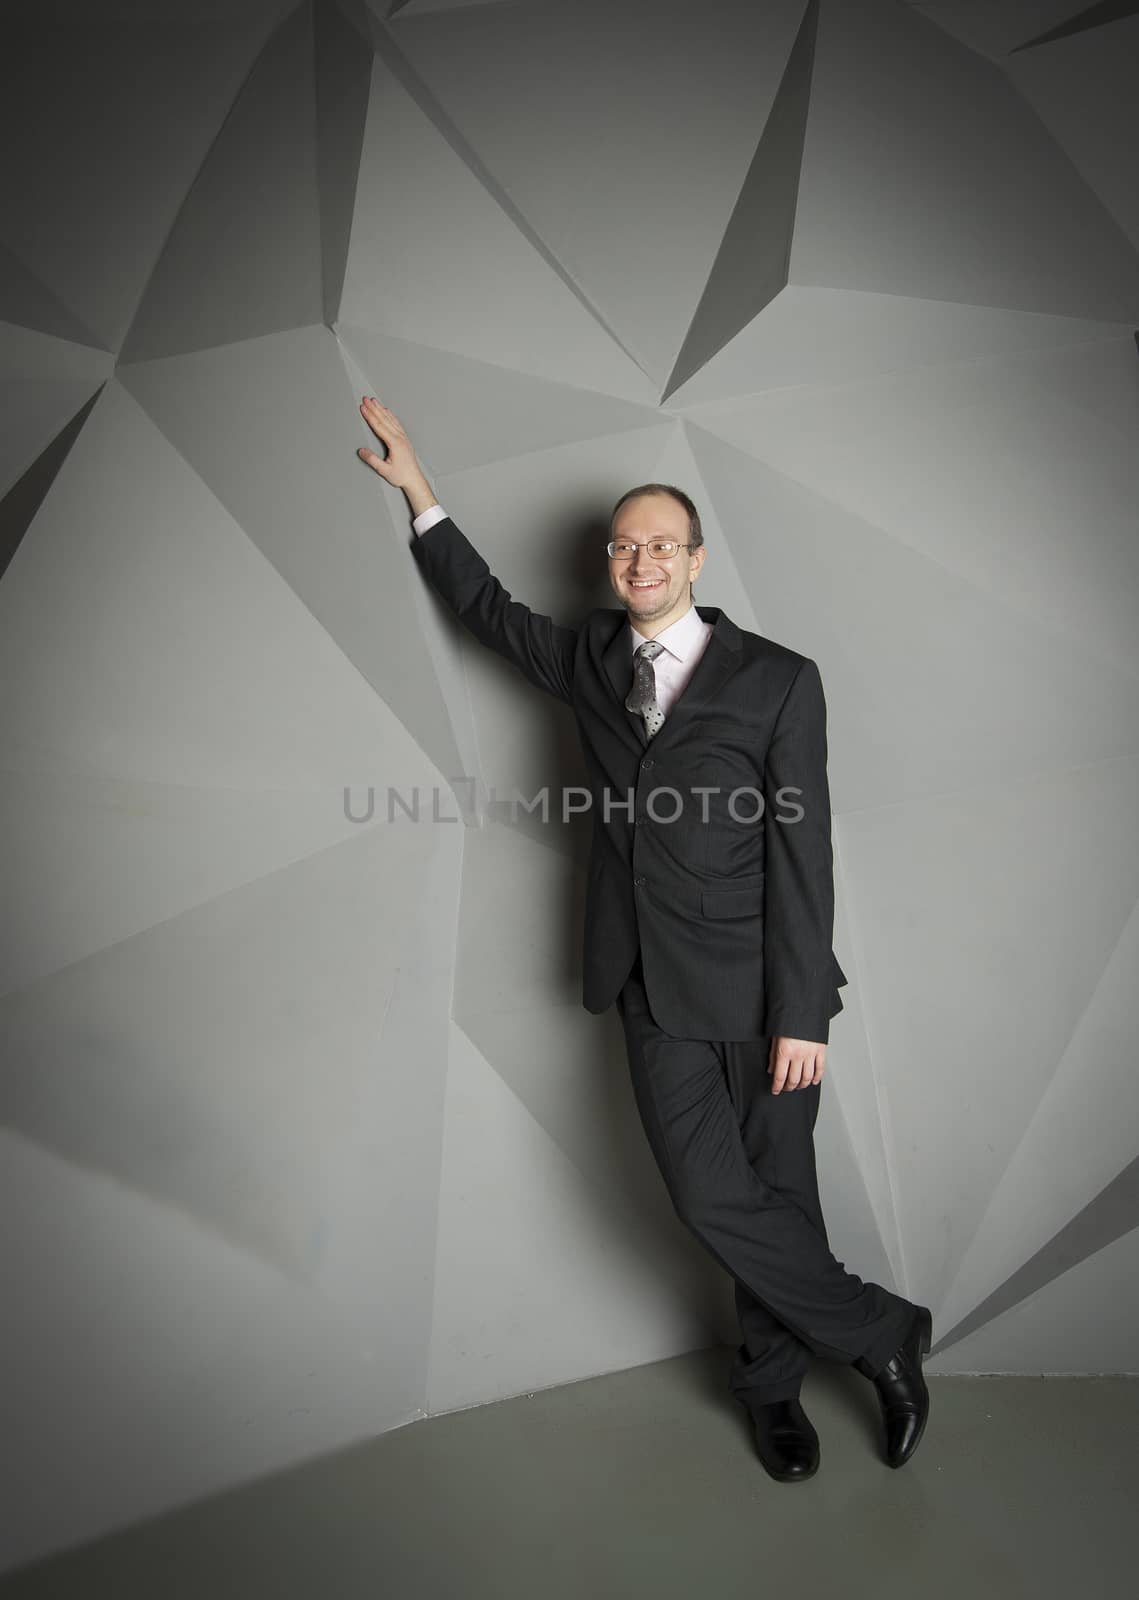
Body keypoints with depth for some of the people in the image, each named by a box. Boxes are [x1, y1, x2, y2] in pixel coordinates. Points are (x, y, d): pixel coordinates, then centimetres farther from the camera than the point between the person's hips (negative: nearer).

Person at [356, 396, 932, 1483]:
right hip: (656, 993, 3)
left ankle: (770, 1381, 34)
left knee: (778, 1193, 8)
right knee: (712, 1200, 0)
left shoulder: (777, 680, -4)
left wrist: (802, 1013, -10)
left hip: (759, 993, -3)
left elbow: (802, 852, -7)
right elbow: (492, 611, 25)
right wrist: (420, 495, 24)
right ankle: (881, 1336, 24)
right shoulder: (590, 659, 9)